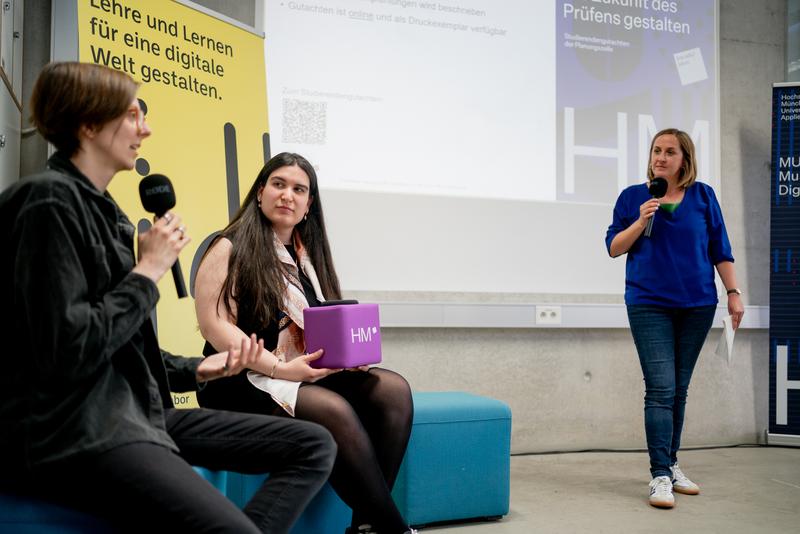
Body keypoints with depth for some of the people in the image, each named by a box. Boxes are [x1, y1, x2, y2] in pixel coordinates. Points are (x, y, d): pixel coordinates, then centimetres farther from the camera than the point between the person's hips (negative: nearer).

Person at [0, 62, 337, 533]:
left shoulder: (100, 208, 18)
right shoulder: (50, 202, -11)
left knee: (315, 446, 2)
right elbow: (66, 350, -21)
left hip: (130, 411, 10)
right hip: (73, 432, -10)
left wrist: (194, 370, 8)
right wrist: (148, 272, -11)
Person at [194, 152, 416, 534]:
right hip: (245, 380, -6)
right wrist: (279, 368, -20)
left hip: (307, 374, 7)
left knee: (393, 390, -18)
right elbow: (214, 326, -11)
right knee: (335, 410, -33)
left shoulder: (307, 256, 18)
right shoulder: (231, 248, -1)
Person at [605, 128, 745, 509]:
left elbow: (720, 250, 9)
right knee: (661, 389, -10)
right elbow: (613, 248, 4)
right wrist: (641, 222, -11)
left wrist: (734, 293, 3)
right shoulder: (633, 197, 5)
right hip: (650, 305, -2)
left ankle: (672, 465, 23)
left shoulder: (703, 196, 7)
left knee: (679, 389, 10)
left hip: (697, 305, 2)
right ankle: (660, 476, -7)